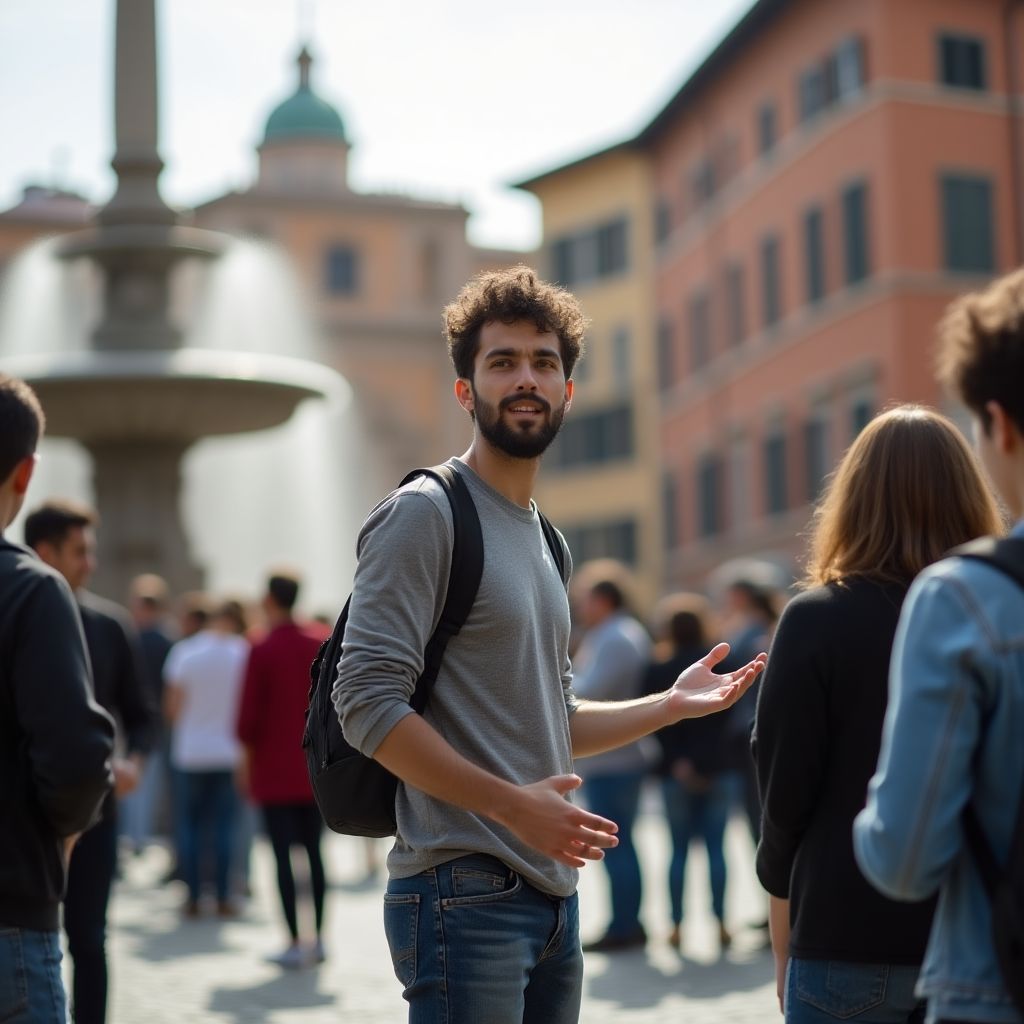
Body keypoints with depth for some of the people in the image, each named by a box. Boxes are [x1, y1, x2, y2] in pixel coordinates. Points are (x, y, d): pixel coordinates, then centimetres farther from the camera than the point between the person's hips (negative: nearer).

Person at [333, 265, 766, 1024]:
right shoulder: (425, 514, -8)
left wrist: (671, 705, 16)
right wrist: (512, 803, -22)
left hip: (554, 896, 9)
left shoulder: (544, 539, 18)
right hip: (465, 894, -8)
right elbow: (369, 704, -18)